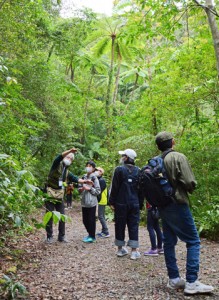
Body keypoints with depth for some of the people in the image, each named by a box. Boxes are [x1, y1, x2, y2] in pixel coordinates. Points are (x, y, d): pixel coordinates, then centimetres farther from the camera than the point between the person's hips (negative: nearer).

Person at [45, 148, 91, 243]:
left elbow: (76, 179, 1)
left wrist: (84, 181, -16)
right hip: (50, 194, -6)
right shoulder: (57, 165, -2)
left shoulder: (67, 172, 13)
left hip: (60, 196, 6)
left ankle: (61, 236, 18)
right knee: (49, 217, 1)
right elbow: (59, 157, -22)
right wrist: (70, 151, -35)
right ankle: (49, 236, 12)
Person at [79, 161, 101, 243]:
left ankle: (92, 237, 13)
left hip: (91, 203, -5)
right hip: (84, 202, 6)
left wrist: (89, 188, -16)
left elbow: (98, 191, -7)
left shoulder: (94, 178, -6)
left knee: (91, 220, 0)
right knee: (85, 220, 11)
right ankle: (90, 234, 29)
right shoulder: (84, 177, 9)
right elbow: (80, 187, 19)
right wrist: (81, 189, -2)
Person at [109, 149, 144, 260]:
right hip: (135, 204, 3)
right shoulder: (138, 171, 4)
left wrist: (112, 202, -1)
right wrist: (140, 203, 13)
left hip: (121, 203, -2)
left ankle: (120, 249, 19)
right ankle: (134, 251, 5)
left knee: (120, 225, 10)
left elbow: (114, 187, -8)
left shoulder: (119, 169, -8)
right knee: (133, 226, 6)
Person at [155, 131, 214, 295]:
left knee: (169, 242, 11)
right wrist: (189, 189, 3)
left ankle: (174, 279, 16)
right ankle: (191, 282, -5)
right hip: (177, 204, -7)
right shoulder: (178, 157, -12)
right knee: (193, 241, -1)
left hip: (162, 206, 7)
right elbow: (189, 182, -17)